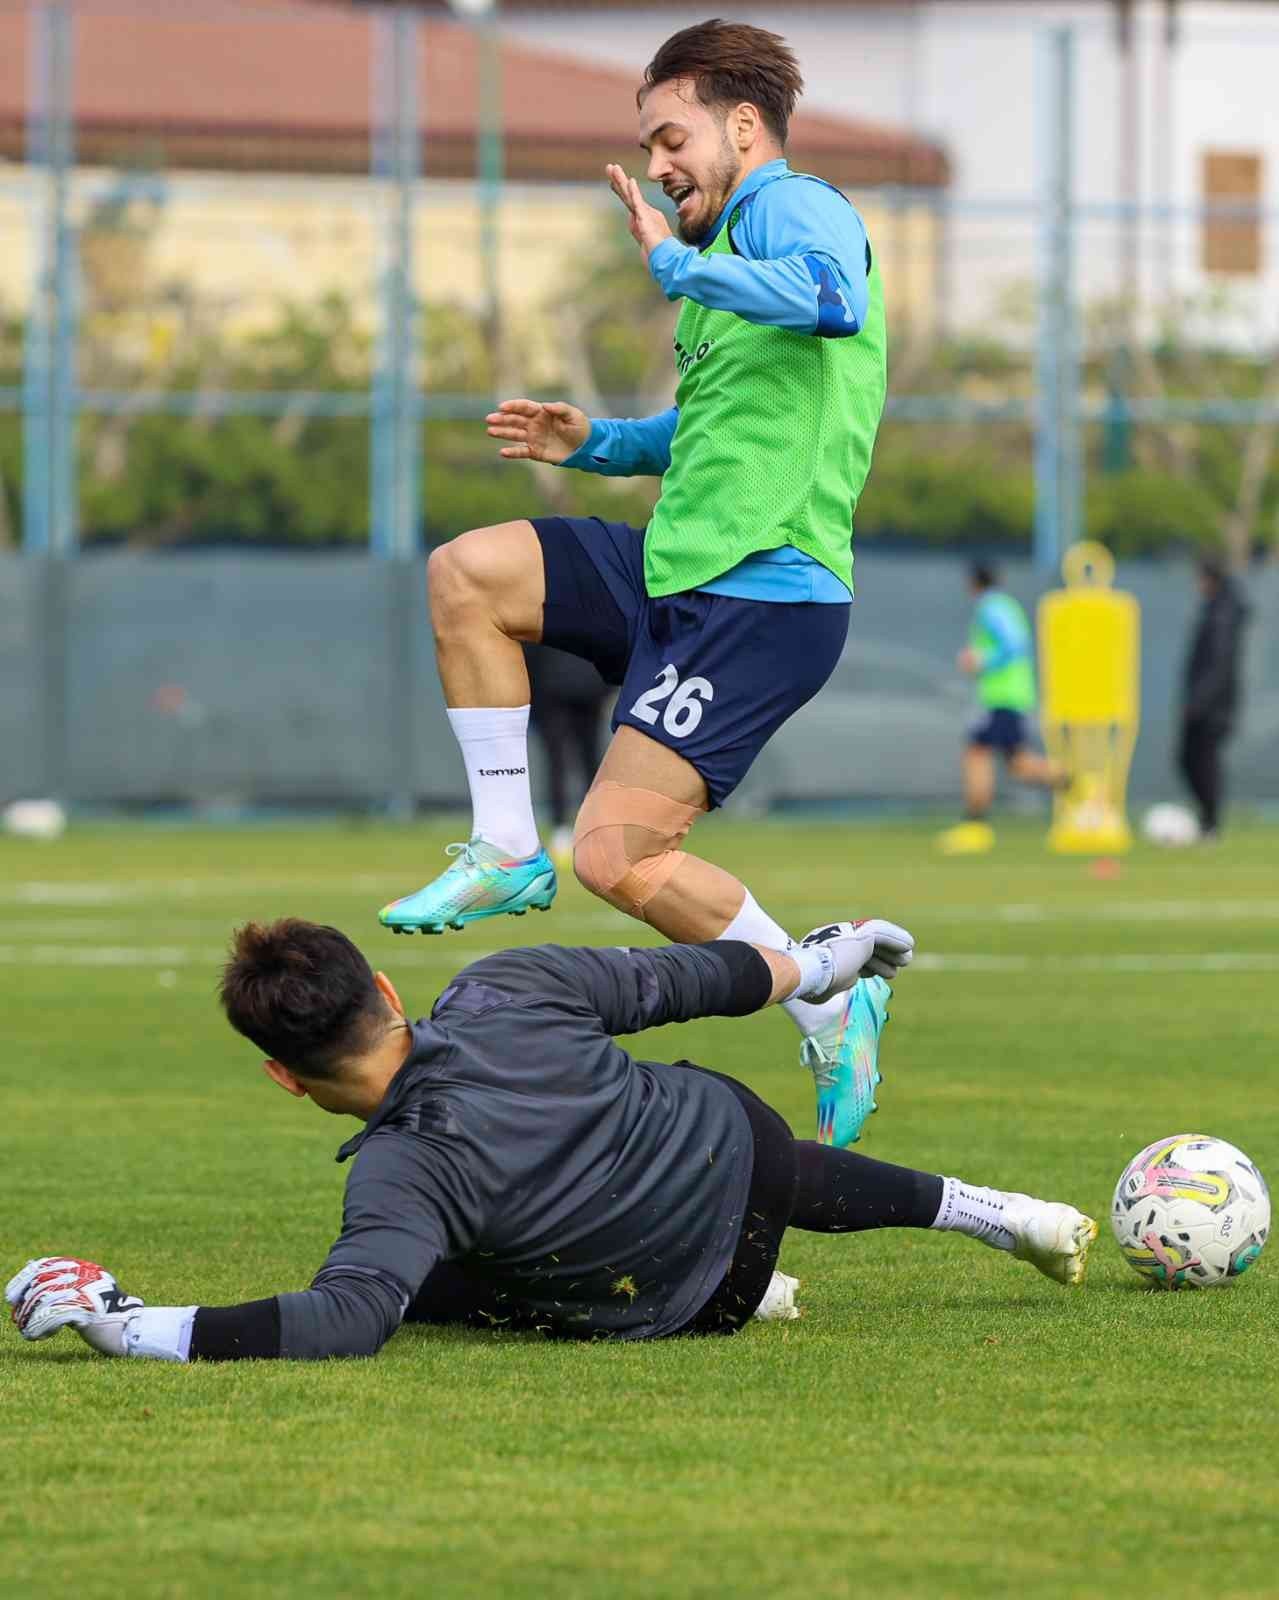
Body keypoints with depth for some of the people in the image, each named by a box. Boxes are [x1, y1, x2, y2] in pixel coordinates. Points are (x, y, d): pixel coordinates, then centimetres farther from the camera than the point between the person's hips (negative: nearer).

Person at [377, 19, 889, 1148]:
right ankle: (508, 853, 13)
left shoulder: (797, 209, -11)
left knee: (617, 857, -14)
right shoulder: (736, 239, 19)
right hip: (681, 572, 10)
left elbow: (833, 296, -37)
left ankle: (828, 1010, 0)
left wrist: (677, 262, -29)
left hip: (764, 599, -10)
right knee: (465, 574, 8)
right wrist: (590, 443, 20)